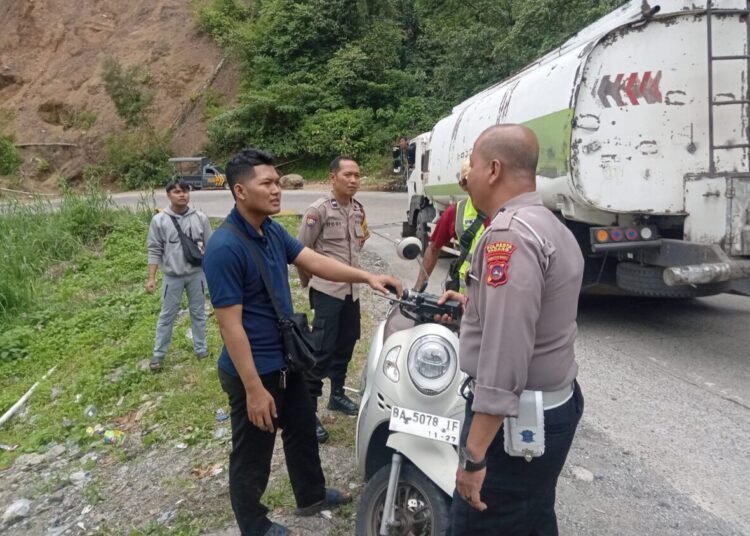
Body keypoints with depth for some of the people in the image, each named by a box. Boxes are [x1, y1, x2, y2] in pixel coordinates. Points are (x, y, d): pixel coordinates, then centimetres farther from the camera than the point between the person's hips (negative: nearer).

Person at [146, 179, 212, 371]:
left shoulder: (200, 218, -6)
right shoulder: (159, 220, -8)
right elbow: (154, 250, -3)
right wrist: (151, 278, -6)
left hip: (197, 274, 1)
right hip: (172, 276, -1)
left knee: (198, 312, 15)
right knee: (167, 315, 10)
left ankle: (201, 348, 30)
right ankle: (158, 353, 23)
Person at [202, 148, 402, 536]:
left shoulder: (273, 231, 2)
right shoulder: (224, 247, -25)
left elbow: (314, 261, 2)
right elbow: (231, 326, -25)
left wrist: (366, 277, -10)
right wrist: (254, 388, -23)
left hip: (286, 360, 9)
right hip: (253, 371, -9)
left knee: (302, 431, 26)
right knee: (252, 455, 12)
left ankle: (312, 497, 48)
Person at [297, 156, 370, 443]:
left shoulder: (359, 209, 7)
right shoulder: (318, 210, -14)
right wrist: (308, 280, 2)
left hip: (351, 288, 7)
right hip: (327, 289, -7)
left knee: (345, 345, 17)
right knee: (321, 350, -7)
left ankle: (337, 394, 34)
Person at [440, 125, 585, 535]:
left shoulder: (510, 233, -22)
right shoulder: (553, 228, 12)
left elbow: (504, 356, -28)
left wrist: (474, 453, -24)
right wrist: (475, 305, 28)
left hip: (515, 421, -10)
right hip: (556, 407, 10)